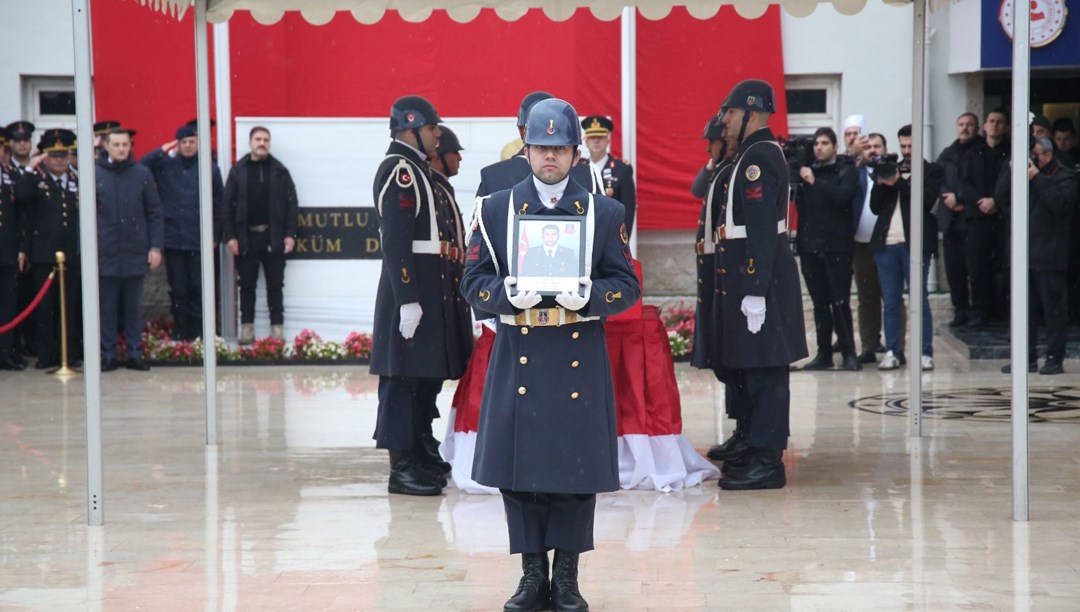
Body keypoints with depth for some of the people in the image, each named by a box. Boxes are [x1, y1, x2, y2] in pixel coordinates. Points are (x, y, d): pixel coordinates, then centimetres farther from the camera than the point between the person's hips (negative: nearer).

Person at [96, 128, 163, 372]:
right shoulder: (95, 175, 0)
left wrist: (156, 246, -2)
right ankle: (108, 355, 10)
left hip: (136, 252, 1)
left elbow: (154, 212, 4)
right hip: (105, 253, -1)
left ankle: (134, 354, 15)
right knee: (107, 307, 4)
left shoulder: (142, 174, 3)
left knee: (134, 307, 8)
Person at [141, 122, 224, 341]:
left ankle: (199, 333, 3)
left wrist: (215, 235, 4)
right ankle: (182, 333, 10)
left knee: (199, 289, -3)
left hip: (199, 240, -1)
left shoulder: (210, 169, 4)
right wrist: (163, 151, -8)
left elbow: (218, 205, 7)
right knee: (178, 290, 4)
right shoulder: (165, 165, 7)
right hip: (173, 238, 1)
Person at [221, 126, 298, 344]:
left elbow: (291, 203, 2)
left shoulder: (279, 171, 4)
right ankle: (247, 328, 11)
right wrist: (229, 236, -6)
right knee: (247, 285, 6)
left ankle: (277, 328, 8)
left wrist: (290, 234, -6)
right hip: (245, 238, 0)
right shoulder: (238, 171, 3)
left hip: (273, 237, 0)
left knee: (275, 285, 4)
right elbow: (227, 205, 1)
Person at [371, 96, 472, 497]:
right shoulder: (399, 171, -14)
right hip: (413, 287, -10)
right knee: (405, 376, -6)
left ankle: (422, 454, 25)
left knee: (427, 373, 16)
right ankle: (402, 467, -4)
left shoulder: (415, 170, 17)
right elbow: (396, 242, -20)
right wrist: (408, 301, -24)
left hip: (430, 288, 10)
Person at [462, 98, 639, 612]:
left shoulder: (605, 212, 7)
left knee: (578, 467, 1)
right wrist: (508, 294, -16)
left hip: (581, 359, 0)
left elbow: (627, 287, 5)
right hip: (518, 358, 0)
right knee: (518, 466, 2)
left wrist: (590, 296, -15)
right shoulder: (496, 210, 8)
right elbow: (473, 282, 5)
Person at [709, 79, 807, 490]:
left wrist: (755, 291, -24)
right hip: (747, 277, 11)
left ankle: (766, 461, -4)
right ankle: (757, 447, 25)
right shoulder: (755, 154, 17)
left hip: (758, 278, -11)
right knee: (738, 365, 16)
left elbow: (762, 230, -22)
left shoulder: (758, 158, -16)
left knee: (763, 371, -7)